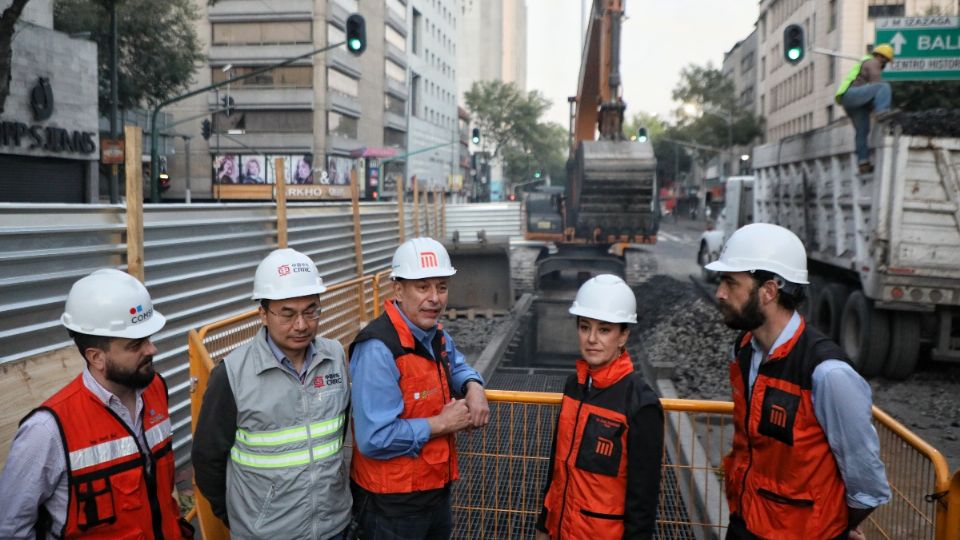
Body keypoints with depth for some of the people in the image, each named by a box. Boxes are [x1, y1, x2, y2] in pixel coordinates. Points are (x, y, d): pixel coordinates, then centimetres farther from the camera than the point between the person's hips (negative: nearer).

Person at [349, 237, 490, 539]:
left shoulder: (436, 335, 3)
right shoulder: (378, 349, -26)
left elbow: (455, 365, 23)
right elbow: (375, 439, -30)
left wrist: (473, 386, 0)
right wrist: (441, 424, -20)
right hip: (391, 503, -8)